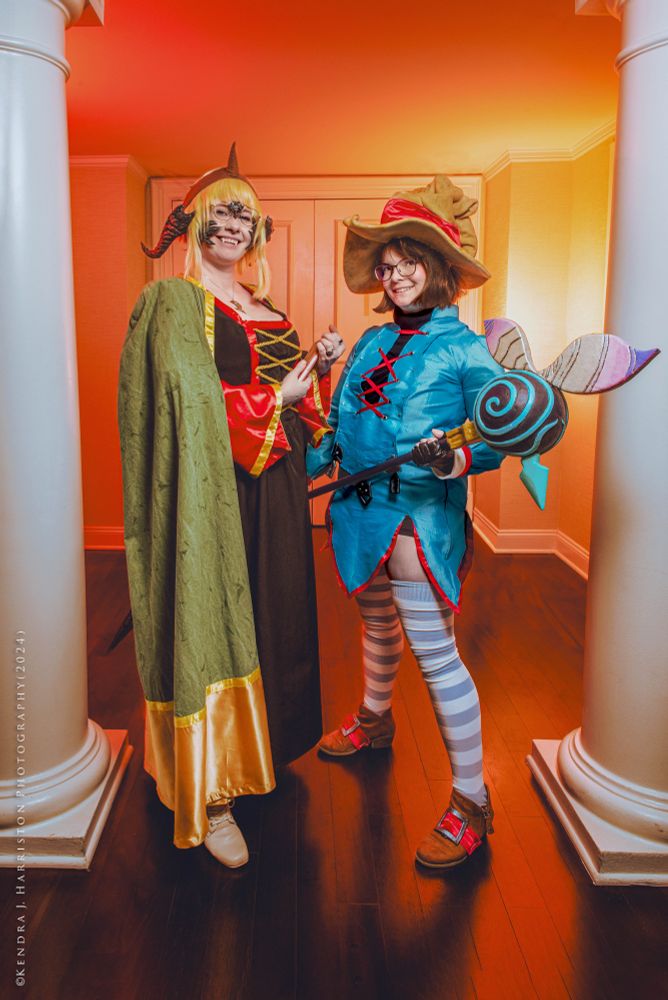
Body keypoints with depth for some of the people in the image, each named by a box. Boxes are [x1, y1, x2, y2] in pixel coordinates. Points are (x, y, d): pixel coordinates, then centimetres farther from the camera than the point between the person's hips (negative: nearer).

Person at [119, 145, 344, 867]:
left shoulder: (266, 311, 19)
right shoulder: (174, 300, -4)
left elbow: (298, 399, 16)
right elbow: (189, 400, -16)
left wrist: (320, 367, -2)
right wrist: (276, 399, -11)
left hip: (275, 486, 8)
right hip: (214, 489, -7)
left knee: (270, 612, 13)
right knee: (212, 619, -5)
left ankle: (264, 741, 32)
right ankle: (208, 796, 6)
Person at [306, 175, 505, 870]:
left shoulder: (466, 350, -7)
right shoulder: (371, 343, 11)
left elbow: (495, 442, -15)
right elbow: (338, 431, 16)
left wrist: (454, 458, -33)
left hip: (420, 519, -6)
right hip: (362, 513, 6)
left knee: (435, 655, -4)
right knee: (377, 627, 25)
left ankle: (470, 800, 11)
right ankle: (374, 721, 51)